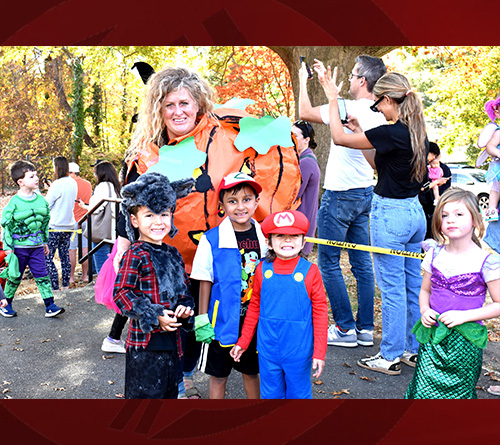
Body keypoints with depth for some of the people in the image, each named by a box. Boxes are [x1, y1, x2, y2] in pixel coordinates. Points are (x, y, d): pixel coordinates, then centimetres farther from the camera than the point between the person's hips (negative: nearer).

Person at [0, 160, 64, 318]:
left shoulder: (41, 200, 5)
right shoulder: (14, 202, -11)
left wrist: (45, 241, 18)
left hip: (36, 246, 4)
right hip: (19, 247, -4)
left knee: (42, 275, 1)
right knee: (14, 277, 9)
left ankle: (50, 305, 4)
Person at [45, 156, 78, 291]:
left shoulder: (57, 184, -16)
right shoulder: (73, 183, 7)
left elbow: (46, 204, -11)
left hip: (55, 226, -8)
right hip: (69, 225, 8)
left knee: (47, 257, -1)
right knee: (65, 255, 14)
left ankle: (55, 287, -2)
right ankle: (65, 285, 19)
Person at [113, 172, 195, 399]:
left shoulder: (173, 254, 9)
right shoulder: (135, 255, -12)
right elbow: (121, 294, -15)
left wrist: (184, 308, -3)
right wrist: (155, 316, -19)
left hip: (171, 337, 7)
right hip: (145, 340, -7)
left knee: (169, 390, 20)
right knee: (146, 391, 2)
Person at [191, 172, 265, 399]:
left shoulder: (264, 236, -2)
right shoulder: (211, 240, -11)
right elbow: (205, 282, -6)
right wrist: (202, 319, -6)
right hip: (222, 320, -2)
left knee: (251, 371, 19)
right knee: (218, 375, 13)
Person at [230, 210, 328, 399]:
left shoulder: (310, 271, -10)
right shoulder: (263, 269, -3)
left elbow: (320, 312, -6)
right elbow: (254, 307, 7)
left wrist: (319, 352, -6)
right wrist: (243, 342, 11)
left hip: (299, 349, -2)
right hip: (268, 348, 2)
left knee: (299, 393, 15)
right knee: (270, 393, 17)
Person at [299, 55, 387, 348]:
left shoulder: (348, 109, -17)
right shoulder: (379, 115, 7)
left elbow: (305, 112, -7)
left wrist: (303, 80, 8)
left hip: (339, 196, -8)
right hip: (365, 194, 9)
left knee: (329, 263, 2)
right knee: (362, 262, 11)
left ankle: (345, 328, 7)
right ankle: (365, 328, 19)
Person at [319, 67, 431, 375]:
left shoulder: (392, 133, -20)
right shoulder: (418, 132, 6)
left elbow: (339, 138, -13)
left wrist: (333, 98, -3)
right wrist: (360, 129, 16)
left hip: (391, 214, -9)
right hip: (415, 211, 9)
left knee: (393, 289, 2)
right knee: (413, 285, 16)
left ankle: (391, 357, 16)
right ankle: (413, 349, 30)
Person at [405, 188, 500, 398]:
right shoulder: (435, 255, 2)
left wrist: (464, 316, -16)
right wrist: (425, 310, -4)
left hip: (465, 341, -3)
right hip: (432, 335, 3)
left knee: (459, 392, 10)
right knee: (422, 391, 4)